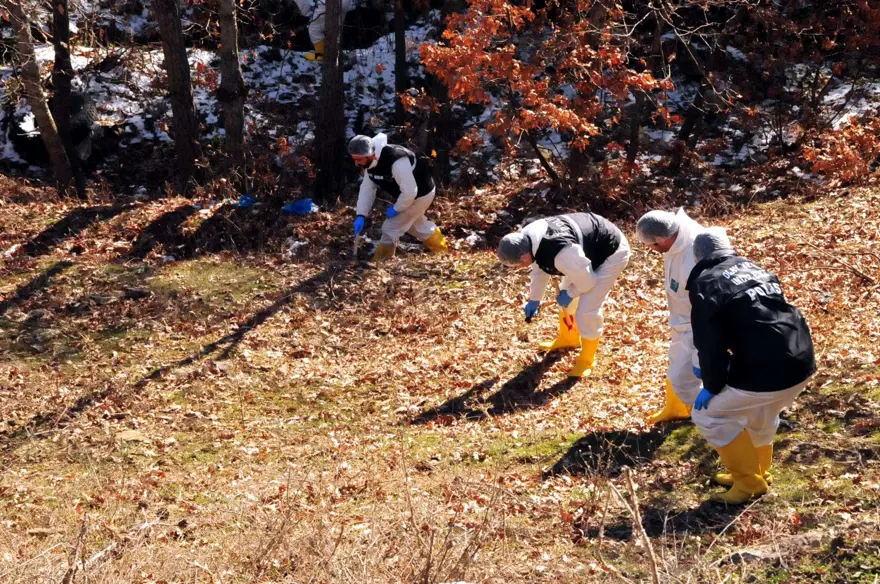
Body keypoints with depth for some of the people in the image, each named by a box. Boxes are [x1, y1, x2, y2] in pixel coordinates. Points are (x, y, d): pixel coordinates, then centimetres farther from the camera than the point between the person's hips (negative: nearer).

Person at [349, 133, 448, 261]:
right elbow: (367, 188, -6)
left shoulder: (396, 161, -40)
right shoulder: (370, 161, -11)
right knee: (418, 225, 30)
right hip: (408, 194, 9)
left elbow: (410, 192, -35)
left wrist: (396, 209, -20)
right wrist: (361, 215, -17)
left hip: (420, 194, -9)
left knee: (390, 228, -8)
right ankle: (442, 251, 50)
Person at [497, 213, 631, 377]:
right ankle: (567, 338, 45)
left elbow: (586, 280, -26)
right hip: (589, 247, 9)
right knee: (564, 295, 19)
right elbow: (540, 269, 8)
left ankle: (586, 360, 14)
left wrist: (570, 294, -7)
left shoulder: (561, 254, -43)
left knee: (586, 311, -9)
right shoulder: (528, 237, -13)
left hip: (612, 253, -9)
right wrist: (534, 300, 16)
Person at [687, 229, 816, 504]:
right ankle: (757, 472, 44)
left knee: (708, 415, 12)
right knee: (759, 410, 34)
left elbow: (709, 343, -7)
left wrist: (712, 386, 7)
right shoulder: (754, 268, 20)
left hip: (766, 371, -8)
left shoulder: (705, 284, -2)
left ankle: (749, 482, 18)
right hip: (801, 362, 8)